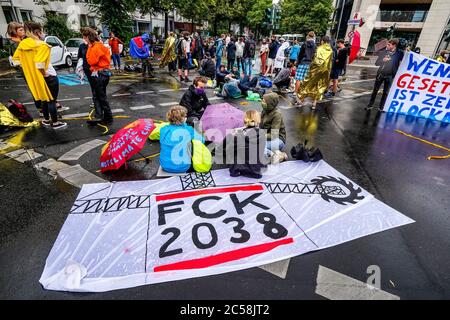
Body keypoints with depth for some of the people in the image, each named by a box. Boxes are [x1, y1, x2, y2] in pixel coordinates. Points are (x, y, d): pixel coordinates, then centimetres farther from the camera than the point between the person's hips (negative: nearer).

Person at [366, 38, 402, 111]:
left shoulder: (398, 54, -3)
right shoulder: (383, 52, 1)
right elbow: (376, 63, 2)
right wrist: (383, 60, -17)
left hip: (389, 76, -1)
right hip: (380, 74, 1)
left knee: (386, 92, 5)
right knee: (375, 90, 6)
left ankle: (381, 107, 14)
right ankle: (370, 105, 15)